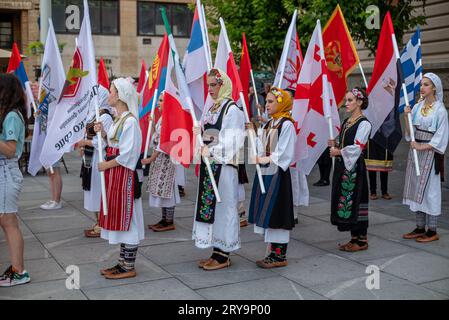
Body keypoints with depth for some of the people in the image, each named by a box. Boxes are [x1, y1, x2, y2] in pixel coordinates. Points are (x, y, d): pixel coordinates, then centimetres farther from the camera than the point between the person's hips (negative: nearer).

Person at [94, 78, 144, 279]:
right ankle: (123, 262, 24)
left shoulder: (130, 121, -16)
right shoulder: (119, 119, 13)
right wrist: (102, 132, 4)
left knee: (126, 218, -2)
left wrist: (106, 165, -11)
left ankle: (128, 267, 7)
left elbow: (127, 154, -20)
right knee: (119, 219, 14)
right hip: (114, 174, 10)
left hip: (124, 174, -10)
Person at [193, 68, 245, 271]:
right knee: (208, 205, 10)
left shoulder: (232, 110, -10)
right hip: (208, 164, 8)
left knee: (222, 206, -2)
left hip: (224, 165, -8)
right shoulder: (210, 109, 15)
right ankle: (216, 252, 21)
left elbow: (232, 141, -17)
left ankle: (223, 256, 9)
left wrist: (211, 151, -21)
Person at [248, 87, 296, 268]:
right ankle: (273, 252, 20)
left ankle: (280, 256, 4)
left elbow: (285, 153, -16)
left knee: (276, 213, -4)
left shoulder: (287, 124, -9)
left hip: (277, 174, -8)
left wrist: (266, 160, -17)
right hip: (265, 173, 8)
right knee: (267, 214, 11)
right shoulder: (269, 124, 16)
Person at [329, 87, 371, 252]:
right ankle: (354, 238, 19)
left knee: (355, 201, -4)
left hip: (354, 167, -8)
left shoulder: (364, 124, -10)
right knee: (344, 201, 9)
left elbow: (356, 147, -17)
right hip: (342, 166, 9)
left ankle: (362, 240, 6)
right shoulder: (346, 122, 15)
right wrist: (335, 145, 2)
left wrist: (338, 152, -9)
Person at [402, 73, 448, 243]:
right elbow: (410, 133, 8)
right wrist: (407, 117, -6)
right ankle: (420, 228, 17)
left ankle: (432, 231, 6)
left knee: (429, 190, -3)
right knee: (416, 190, 8)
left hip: (430, 154, -6)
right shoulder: (417, 107, 9)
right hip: (415, 152, 6)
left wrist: (422, 147, -16)